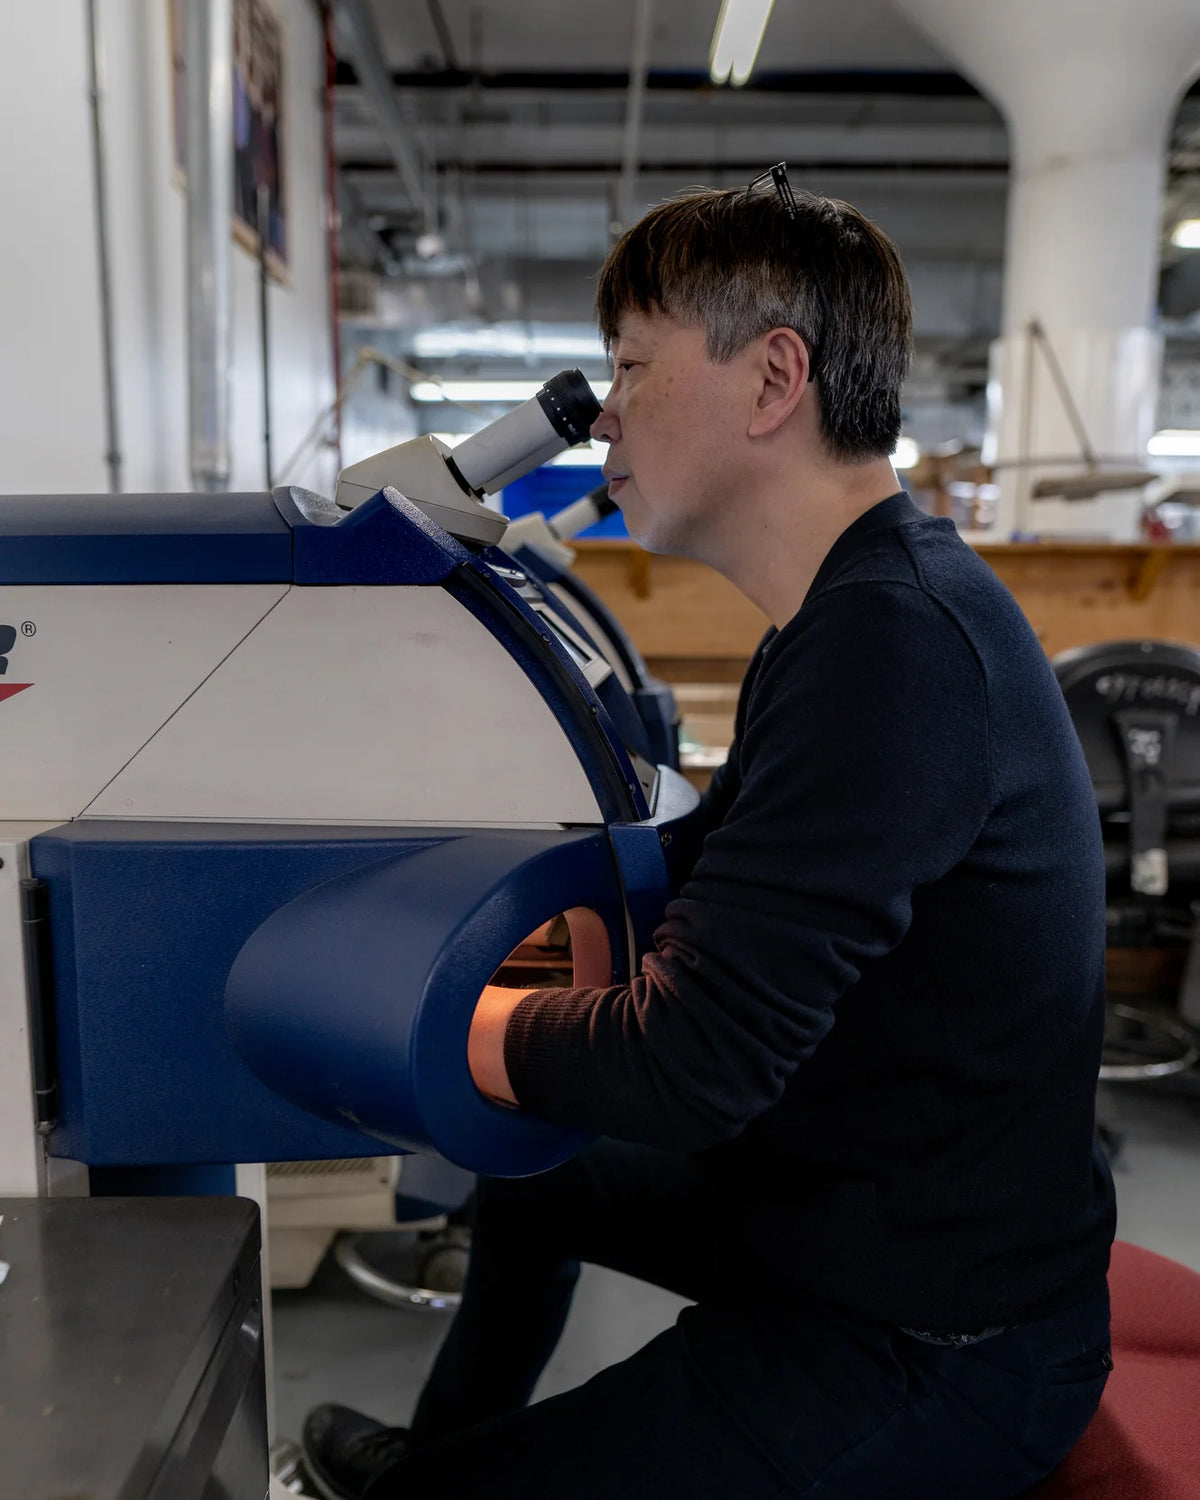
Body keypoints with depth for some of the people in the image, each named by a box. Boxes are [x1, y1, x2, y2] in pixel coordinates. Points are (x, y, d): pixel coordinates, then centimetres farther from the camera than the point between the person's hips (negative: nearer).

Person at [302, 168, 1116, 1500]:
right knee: (528, 1169, 24)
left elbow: (687, 1062, -32)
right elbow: (707, 860, 12)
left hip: (933, 1355, -9)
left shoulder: (893, 641, -31)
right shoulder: (865, 608, 5)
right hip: (851, 1209, 10)